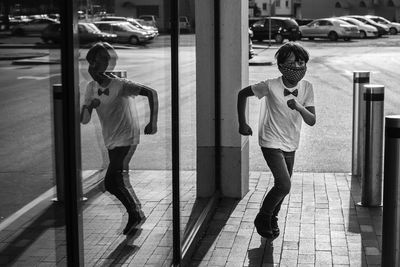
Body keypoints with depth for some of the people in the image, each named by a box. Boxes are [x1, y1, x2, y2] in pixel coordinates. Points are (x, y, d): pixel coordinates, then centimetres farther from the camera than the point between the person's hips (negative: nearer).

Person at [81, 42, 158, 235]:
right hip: (111, 141, 7)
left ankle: (135, 215, 7)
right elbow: (84, 120, 1)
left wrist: (153, 122, -34)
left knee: (110, 183, -13)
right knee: (116, 183, 13)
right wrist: (89, 106, -21)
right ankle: (136, 215, 31)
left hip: (127, 140, -7)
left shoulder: (121, 85, -20)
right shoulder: (91, 88, 0)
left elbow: (151, 93, -27)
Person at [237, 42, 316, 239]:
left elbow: (312, 121, -11)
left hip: (291, 144, 5)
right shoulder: (271, 86, -18)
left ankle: (272, 218, 41)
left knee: (282, 186, 14)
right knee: (284, 185, -17)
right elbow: (242, 94, -4)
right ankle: (262, 219, 6)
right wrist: (242, 123, -3)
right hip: (271, 143, -5)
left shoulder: (306, 88, -7)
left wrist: (299, 107, -32)